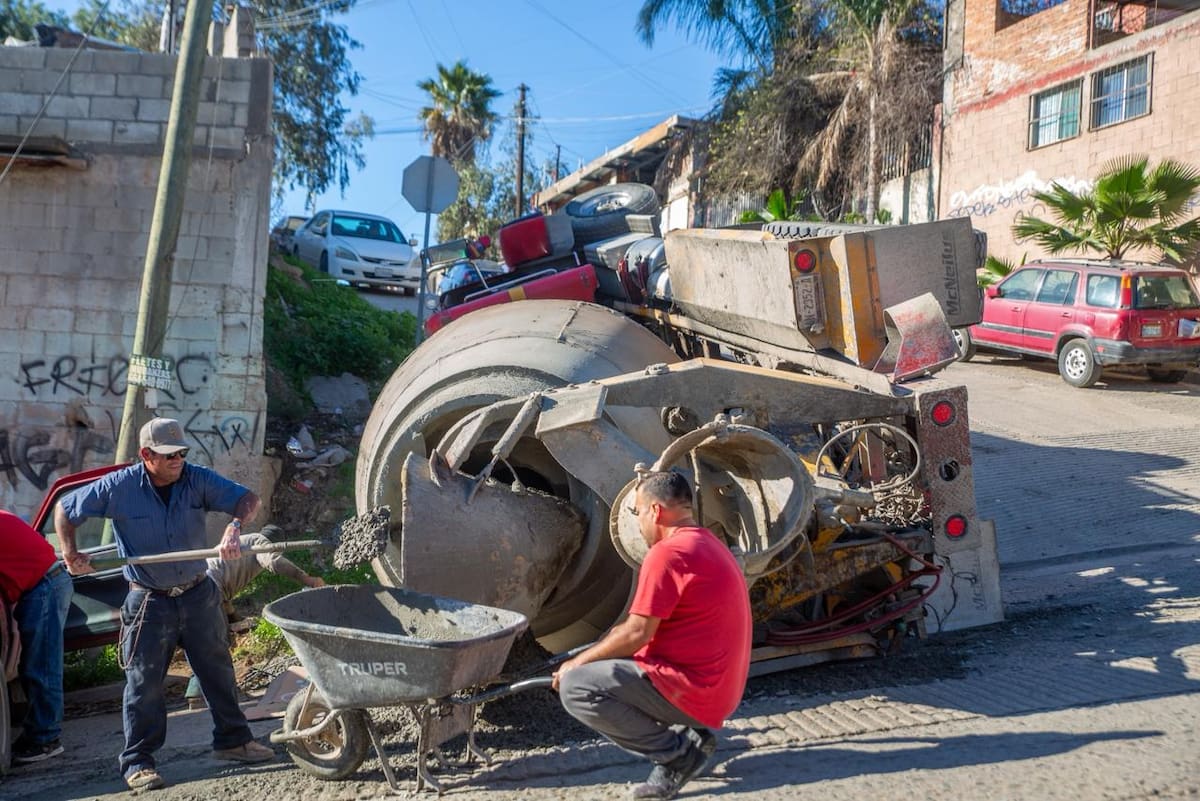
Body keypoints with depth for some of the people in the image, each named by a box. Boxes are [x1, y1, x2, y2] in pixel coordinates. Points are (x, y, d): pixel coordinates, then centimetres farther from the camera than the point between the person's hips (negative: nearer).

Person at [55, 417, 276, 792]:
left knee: (218, 669, 13)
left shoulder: (198, 479, -9)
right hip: (149, 601, -3)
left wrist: (235, 526, -36)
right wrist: (71, 553, -7)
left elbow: (248, 499, -17)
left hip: (199, 593, 3)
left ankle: (233, 740, 29)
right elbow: (65, 510, 1)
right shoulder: (118, 487, -12)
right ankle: (137, 762, 15)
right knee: (144, 681, 2)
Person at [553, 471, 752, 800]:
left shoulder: (667, 553, -17)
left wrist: (577, 662, -4)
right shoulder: (710, 544, 13)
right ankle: (688, 733, 10)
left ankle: (678, 753, -7)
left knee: (575, 688, -14)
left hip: (692, 692, -10)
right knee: (607, 667, 25)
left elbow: (636, 633, -18)